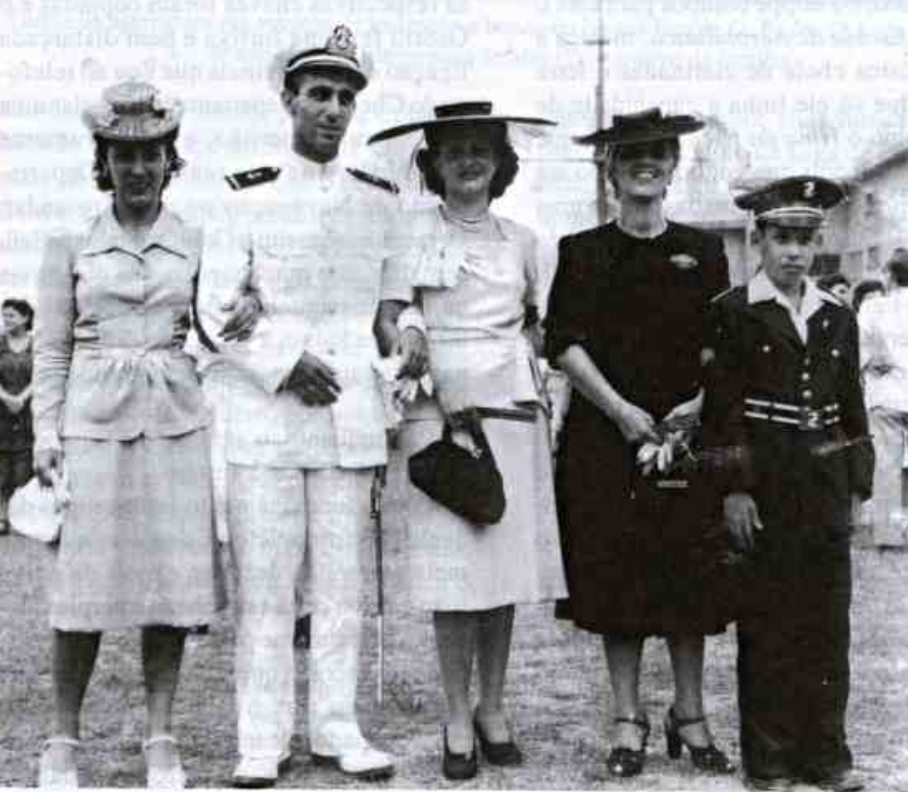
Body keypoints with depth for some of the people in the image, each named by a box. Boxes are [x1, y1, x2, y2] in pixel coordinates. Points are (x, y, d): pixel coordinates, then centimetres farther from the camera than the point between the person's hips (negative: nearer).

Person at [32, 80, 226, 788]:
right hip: (94, 423, -1)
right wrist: (47, 434, 0)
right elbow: (51, 349, 7)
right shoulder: (71, 246, 7)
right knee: (85, 584, -1)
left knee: (172, 579, 3)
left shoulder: (198, 244, 9)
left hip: (177, 423, 1)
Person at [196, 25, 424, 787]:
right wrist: (283, 368, -12)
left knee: (342, 581, 6)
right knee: (264, 583, 1)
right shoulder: (249, 196, 1)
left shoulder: (380, 200, 10)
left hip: (352, 414, 3)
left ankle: (337, 727, 17)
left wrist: (408, 331, -1)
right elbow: (213, 309, -1)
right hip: (264, 413, -2)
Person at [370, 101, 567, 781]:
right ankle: (458, 720, 6)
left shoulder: (521, 240, 13)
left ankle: (493, 709, 18)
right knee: (453, 568, -4)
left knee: (509, 561, 5)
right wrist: (428, 382, -13)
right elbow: (389, 321, -2)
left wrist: (530, 362, 7)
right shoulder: (413, 234, 3)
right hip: (440, 411, -3)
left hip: (512, 408, 3)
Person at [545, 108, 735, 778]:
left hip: (687, 432, 2)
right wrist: (621, 409, -12)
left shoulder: (702, 251, 9)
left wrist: (699, 403, -9)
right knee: (616, 576, 0)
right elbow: (563, 341, -3)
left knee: (691, 575, 3)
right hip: (604, 436, -1)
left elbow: (720, 346, 8)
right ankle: (629, 719, 10)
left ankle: (690, 716, 15)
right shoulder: (581, 251, 4)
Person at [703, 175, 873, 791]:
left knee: (829, 620, 7)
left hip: (826, 486, 5)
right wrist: (733, 488, -12)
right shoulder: (733, 312, -3)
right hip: (764, 483, -4)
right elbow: (721, 407, -7)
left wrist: (855, 485, 9)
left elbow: (852, 408, 15)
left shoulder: (838, 317, 12)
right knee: (768, 623, 2)